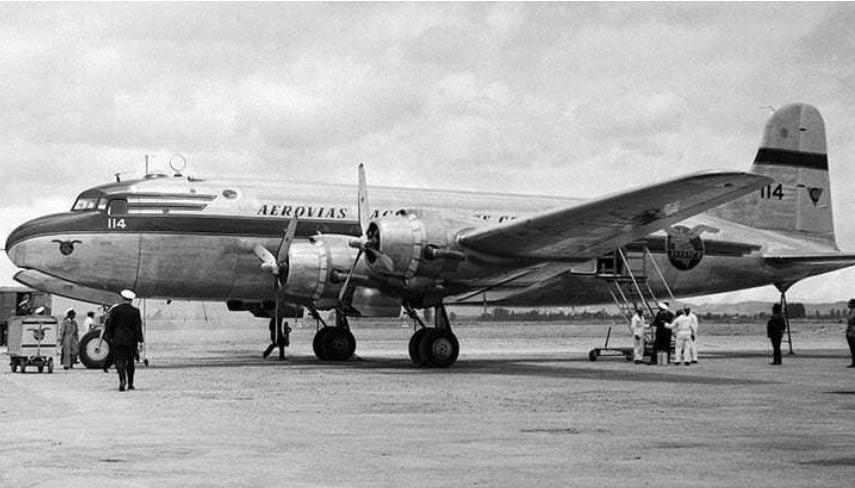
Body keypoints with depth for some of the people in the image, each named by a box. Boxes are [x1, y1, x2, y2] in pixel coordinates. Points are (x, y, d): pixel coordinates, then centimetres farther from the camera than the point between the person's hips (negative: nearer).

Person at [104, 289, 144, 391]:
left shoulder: (115, 310, -2)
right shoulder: (135, 311, -4)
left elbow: (110, 325, 1)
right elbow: (138, 327, -4)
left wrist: (109, 337, 13)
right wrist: (140, 340, 0)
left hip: (118, 340, -1)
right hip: (131, 341, 1)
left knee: (119, 360, -1)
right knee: (130, 361, 14)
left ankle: (122, 379, -25)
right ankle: (130, 384, 18)